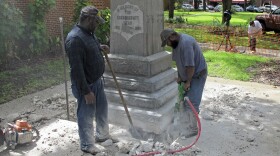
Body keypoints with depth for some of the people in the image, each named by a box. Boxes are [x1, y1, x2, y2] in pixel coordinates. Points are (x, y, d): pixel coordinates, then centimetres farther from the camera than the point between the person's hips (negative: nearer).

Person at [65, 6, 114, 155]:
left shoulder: (88, 33, 5)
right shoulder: (75, 39, -27)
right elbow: (77, 69, -28)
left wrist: (100, 47, 9)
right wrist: (86, 91, -26)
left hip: (97, 80, 10)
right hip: (86, 85, -10)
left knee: (102, 108, 22)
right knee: (86, 115, 6)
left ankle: (103, 135, 42)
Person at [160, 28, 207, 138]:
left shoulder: (186, 43, -29)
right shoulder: (176, 43, 2)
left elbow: (190, 65, -29)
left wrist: (188, 82, -22)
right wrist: (179, 77, 5)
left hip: (197, 75, -10)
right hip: (187, 75, 10)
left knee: (192, 102, -9)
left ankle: (193, 129, 1)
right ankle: (185, 124, 28)